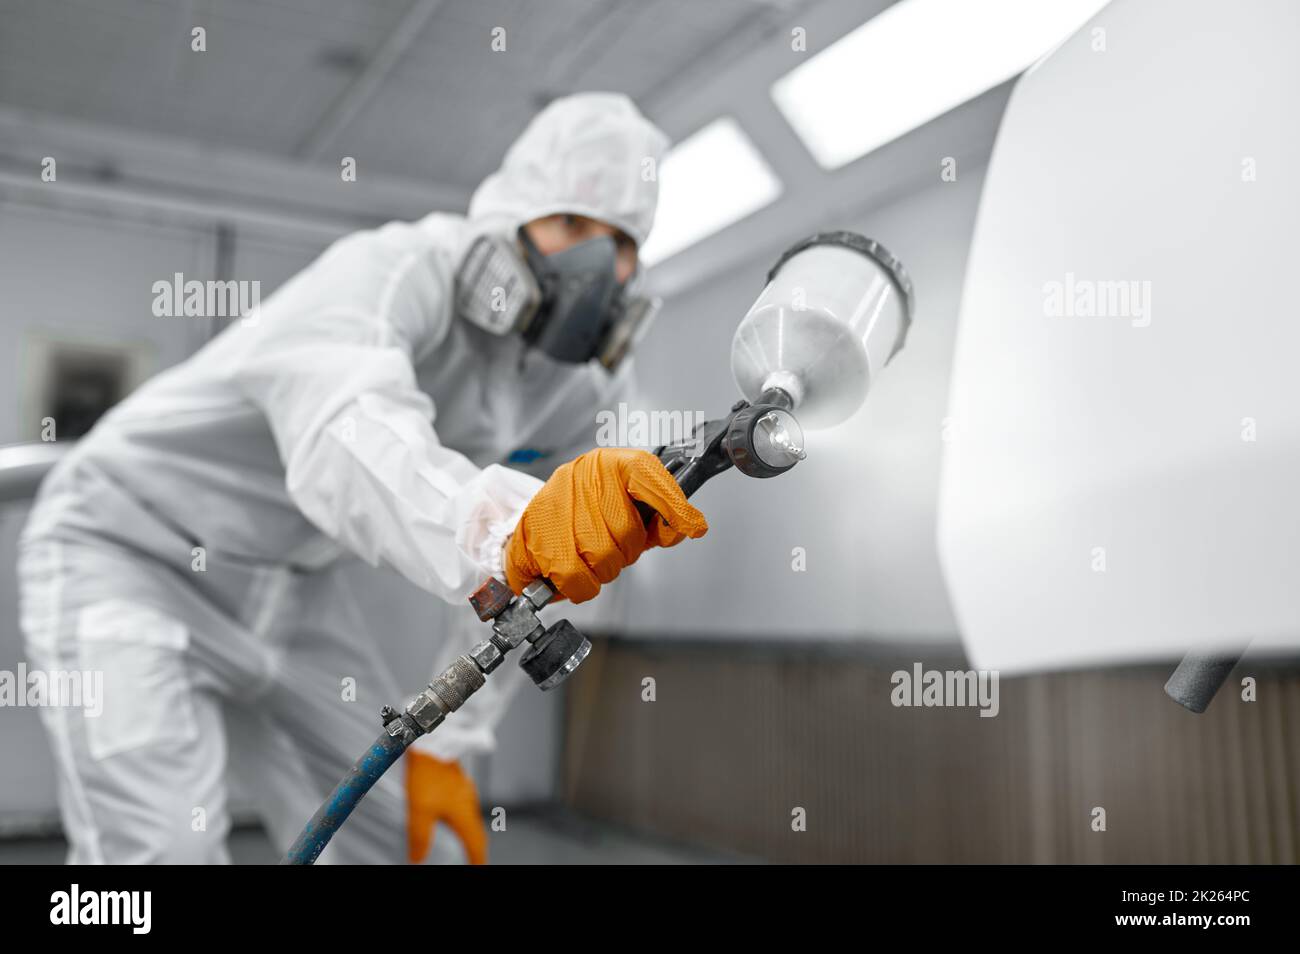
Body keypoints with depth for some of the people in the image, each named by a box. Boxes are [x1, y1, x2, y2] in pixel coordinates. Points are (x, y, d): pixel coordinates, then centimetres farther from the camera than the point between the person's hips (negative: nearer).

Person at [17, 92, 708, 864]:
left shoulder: (583, 383, -7)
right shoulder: (397, 270, -30)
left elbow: (528, 578, 1)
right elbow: (345, 439, -51)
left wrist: (447, 744, 1)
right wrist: (508, 526, -71)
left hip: (294, 583, 7)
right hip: (127, 553, -6)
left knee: (385, 835, 7)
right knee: (165, 845, -21)